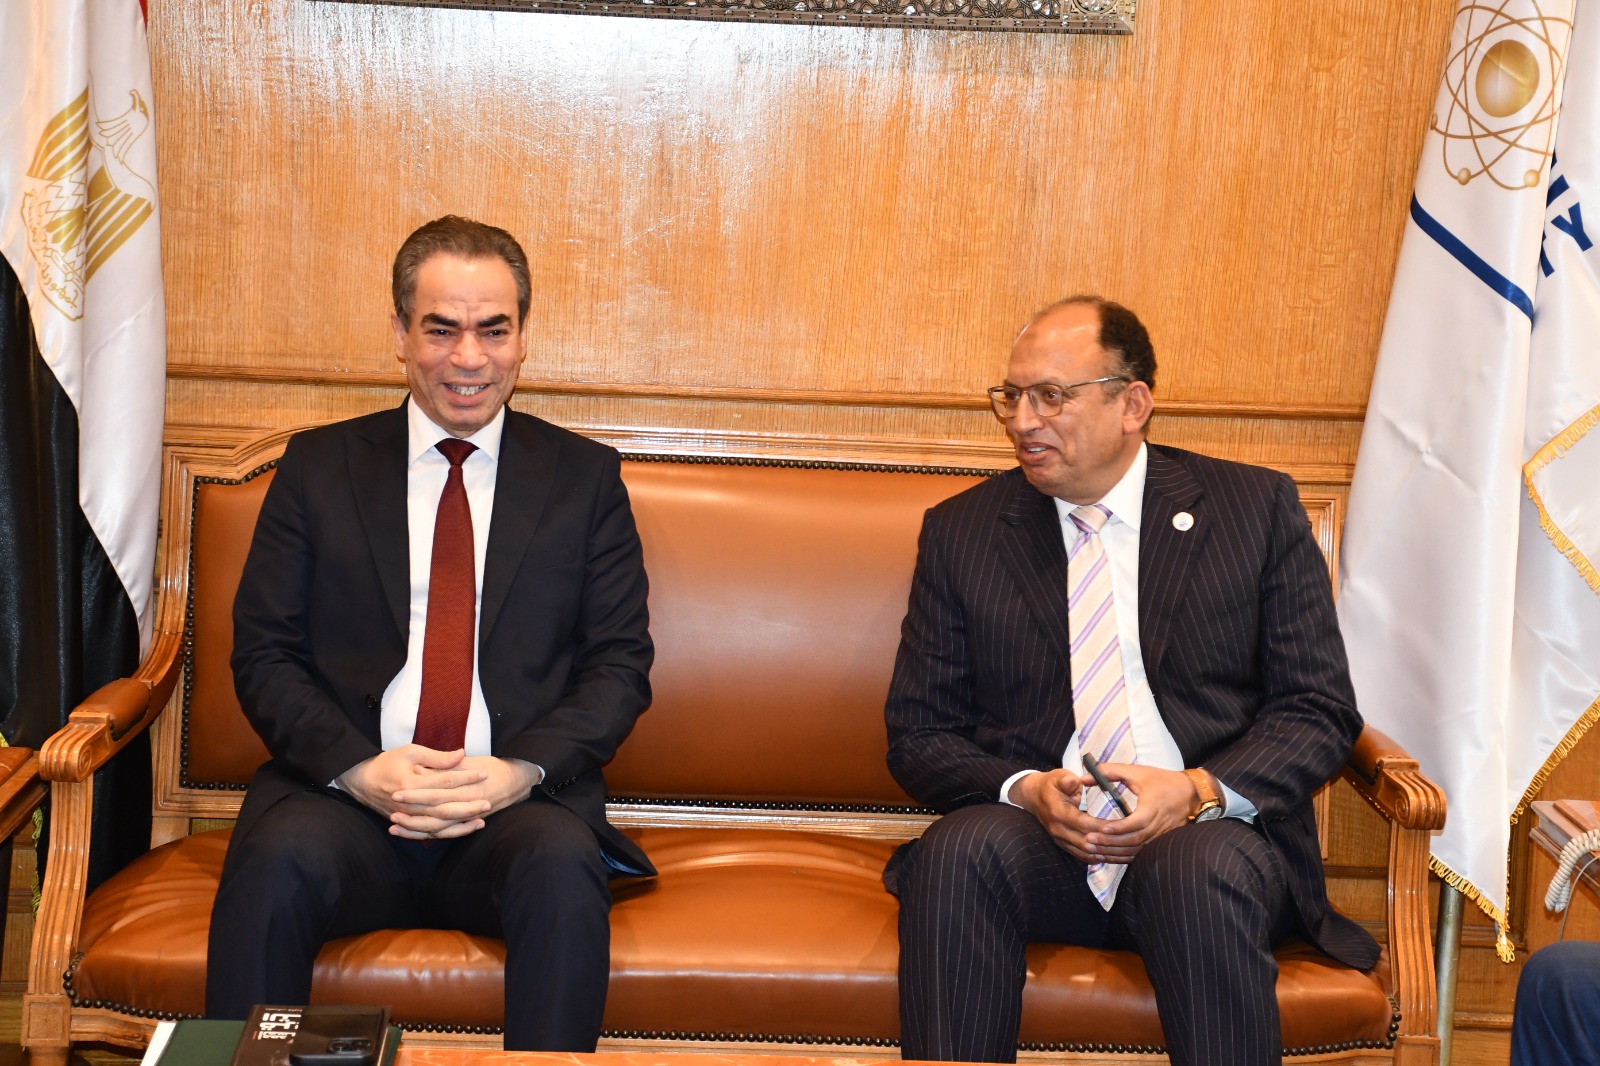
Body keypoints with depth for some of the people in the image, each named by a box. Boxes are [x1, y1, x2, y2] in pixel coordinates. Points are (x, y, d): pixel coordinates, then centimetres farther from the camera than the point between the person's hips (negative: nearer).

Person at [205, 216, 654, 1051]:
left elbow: (620, 664, 7)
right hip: (345, 792, 1)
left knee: (565, 868, -34)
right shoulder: (318, 467, 14)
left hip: (520, 800, 0)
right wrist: (360, 767, -11)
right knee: (277, 860, -33)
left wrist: (521, 770, -12)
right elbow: (263, 653, 8)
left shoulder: (584, 477, 14)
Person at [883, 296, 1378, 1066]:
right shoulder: (960, 532, 10)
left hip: (1210, 833, -1)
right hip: (1034, 840, 1)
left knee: (1202, 868, -35)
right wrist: (1024, 790, -13)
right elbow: (918, 736, 8)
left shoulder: (1257, 509, 6)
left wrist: (1199, 791, -15)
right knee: (959, 849, -32)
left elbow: (1321, 712, 3)